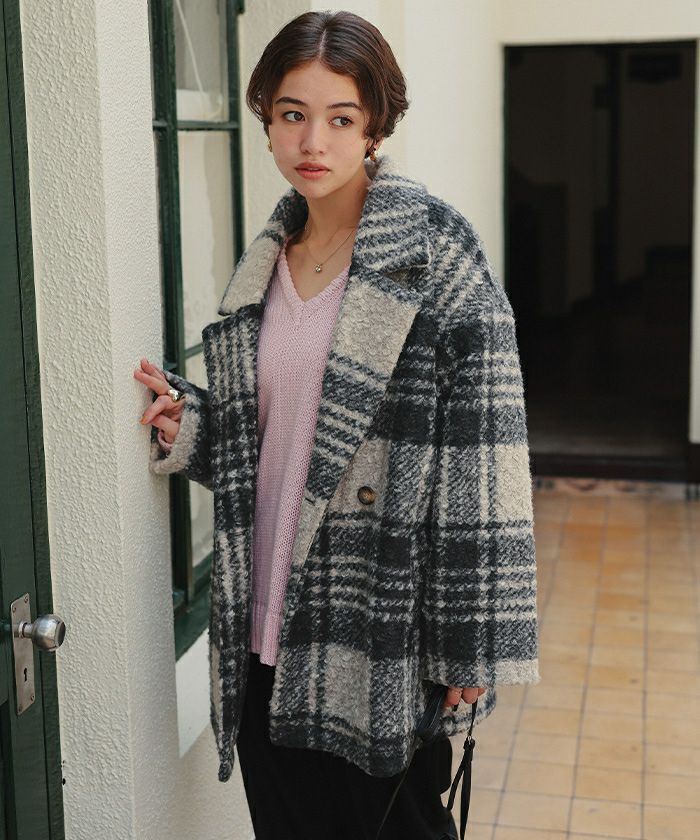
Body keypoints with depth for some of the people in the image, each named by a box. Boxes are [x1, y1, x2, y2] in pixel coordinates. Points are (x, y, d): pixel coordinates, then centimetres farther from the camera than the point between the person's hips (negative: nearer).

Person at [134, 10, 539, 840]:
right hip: (265, 629, 6)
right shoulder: (266, 257, 9)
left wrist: (472, 641, -14)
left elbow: (481, 453, -13)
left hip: (380, 642, -5)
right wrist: (187, 421, -2)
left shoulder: (433, 250, -9)